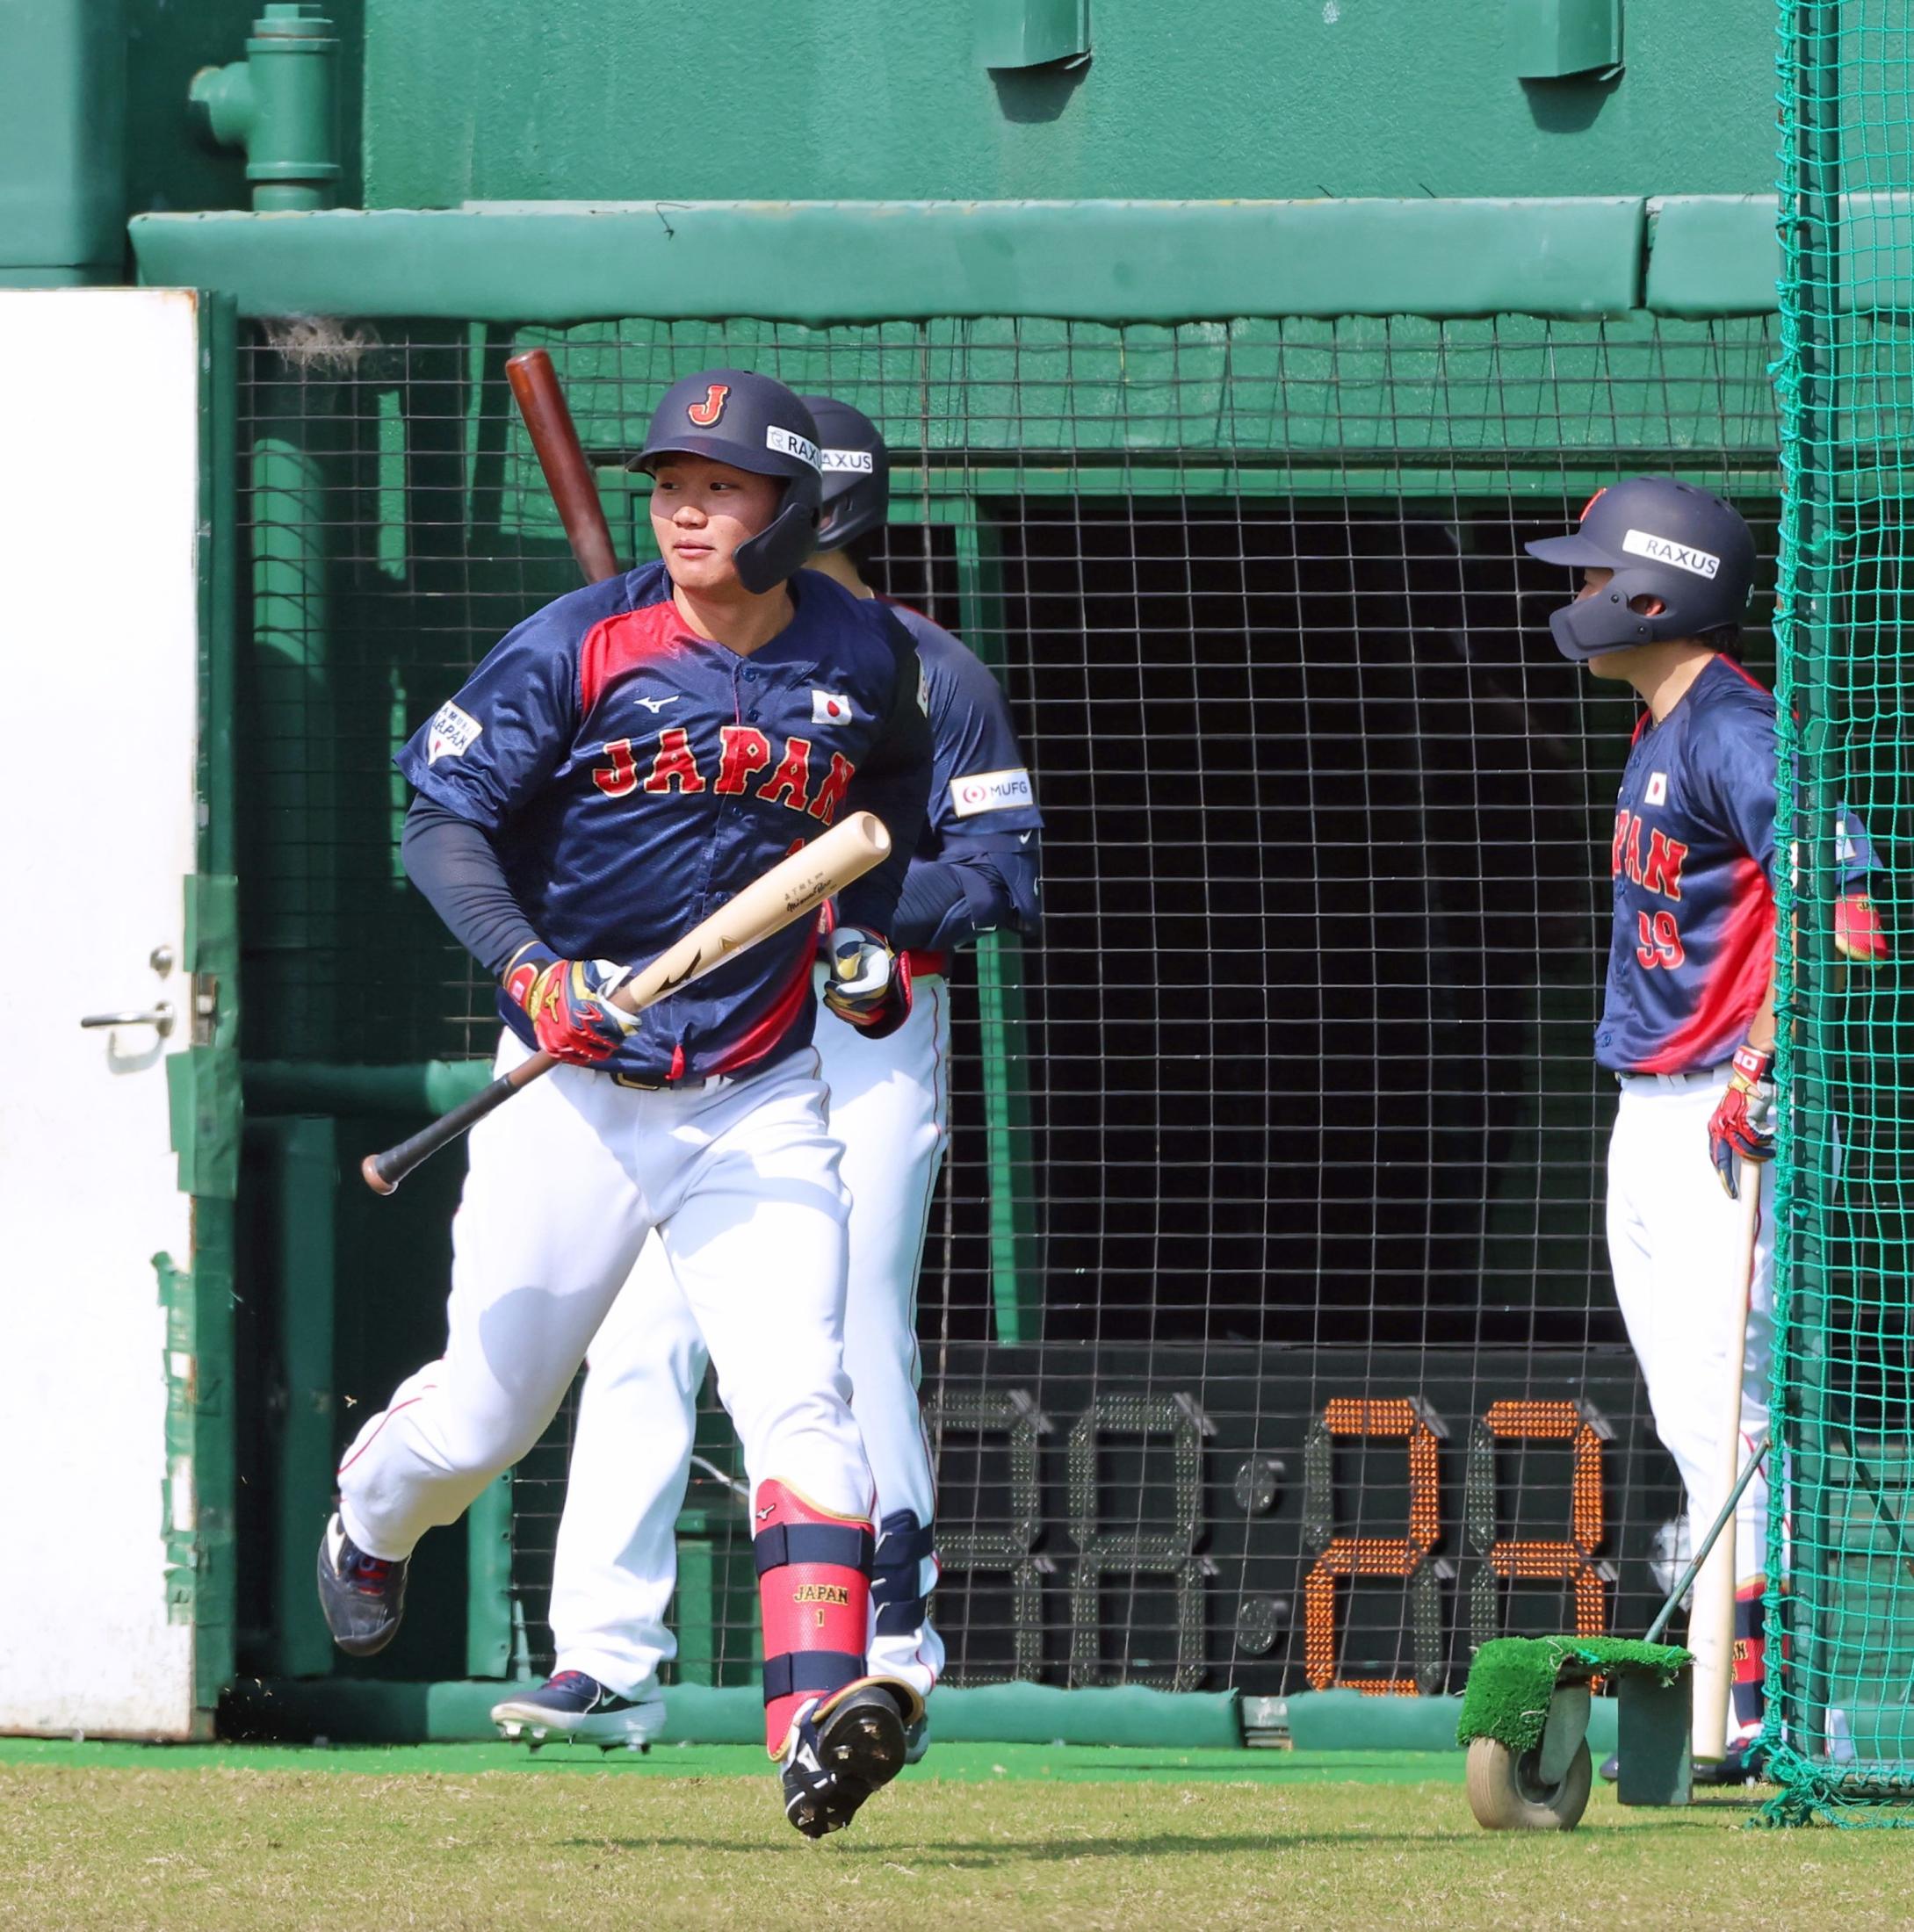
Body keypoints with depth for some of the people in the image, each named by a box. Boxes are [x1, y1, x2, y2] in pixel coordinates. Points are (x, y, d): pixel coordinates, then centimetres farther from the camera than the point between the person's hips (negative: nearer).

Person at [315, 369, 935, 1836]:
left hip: (759, 1105, 1)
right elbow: (442, 817, -10)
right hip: (577, 1092, -1)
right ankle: (371, 1521, 42)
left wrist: (871, 942, 4)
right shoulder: (580, 648, -9)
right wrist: (528, 968, -25)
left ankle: (820, 1721, -27)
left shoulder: (866, 659, 1)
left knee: (801, 1400, -18)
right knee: (483, 1417, 6)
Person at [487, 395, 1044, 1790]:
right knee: (642, 1337, -7)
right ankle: (609, 1660, -8)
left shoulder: (928, 677, 1)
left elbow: (1003, 880, -5)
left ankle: (893, 1656, 7)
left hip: (868, 1033, -4)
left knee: (855, 1349, -5)